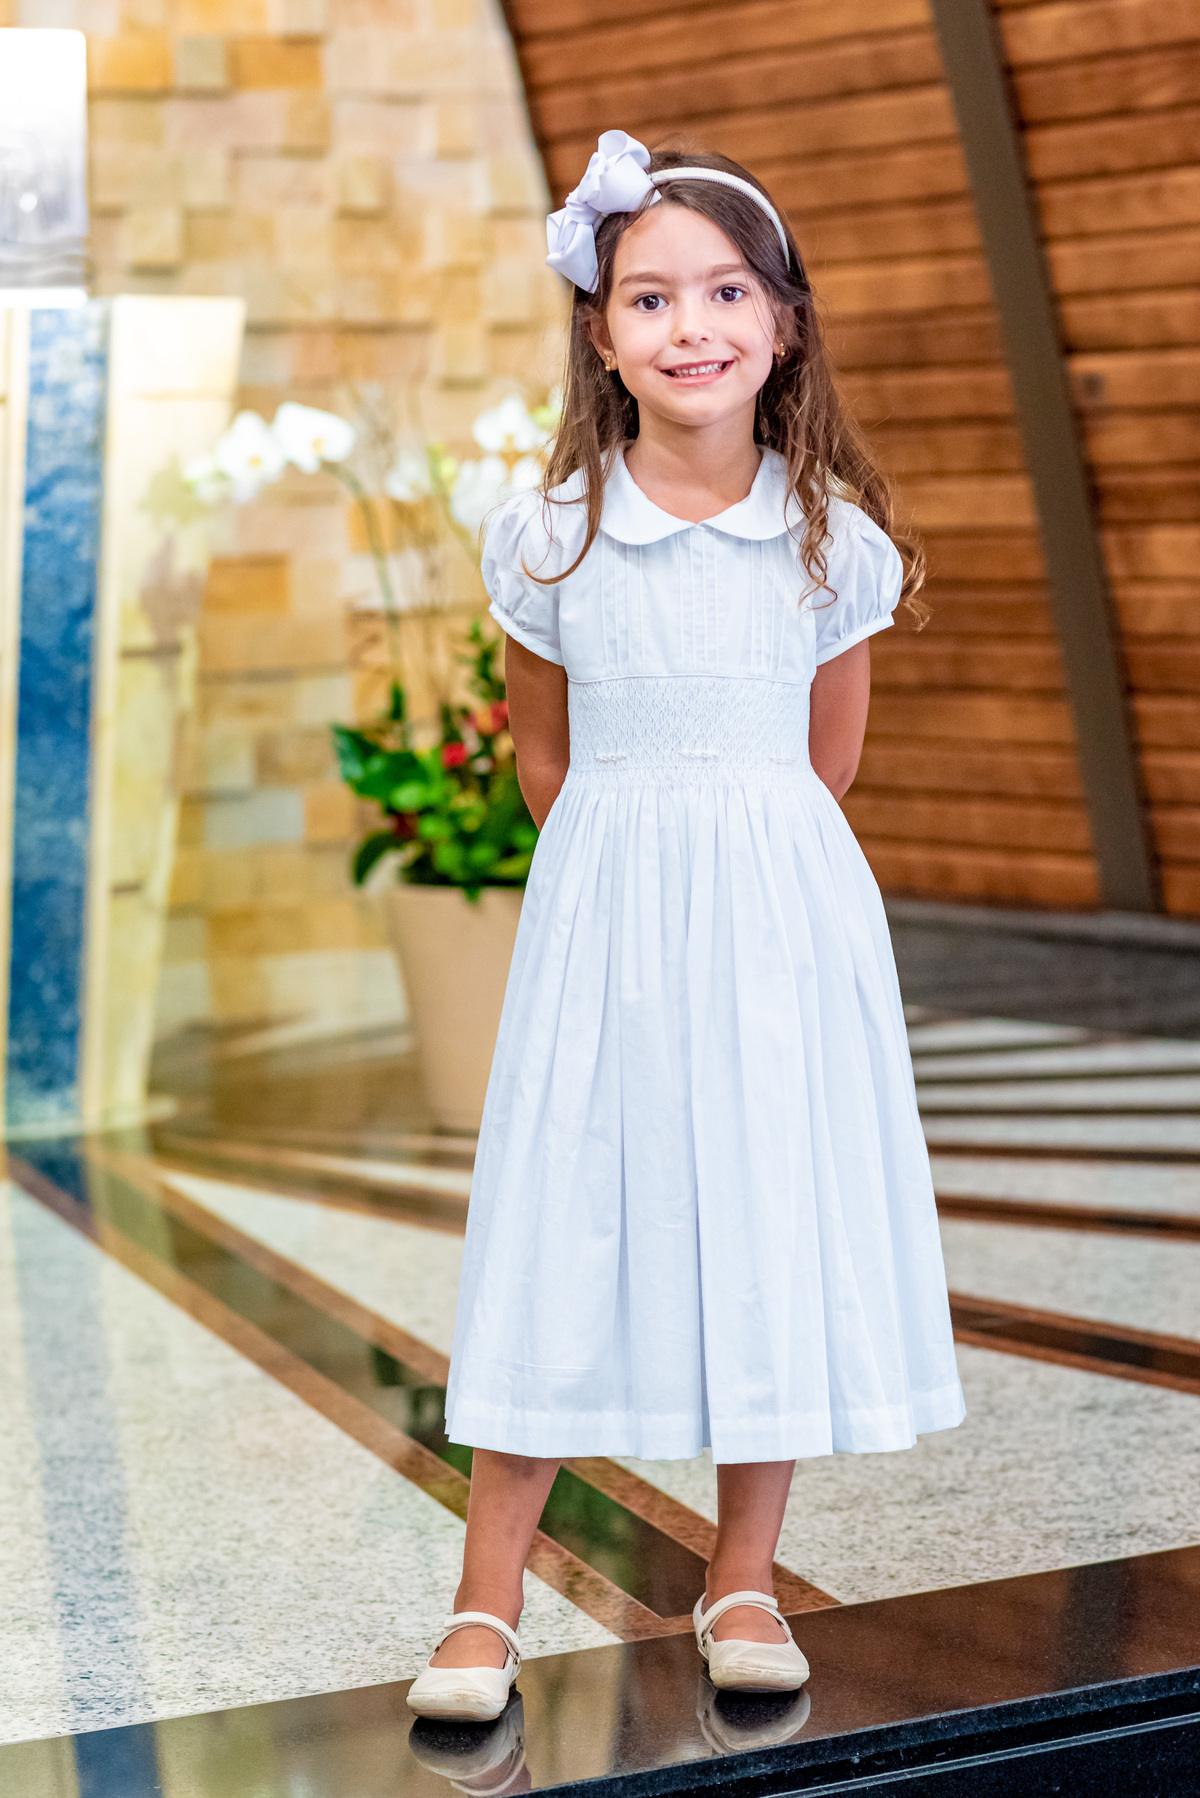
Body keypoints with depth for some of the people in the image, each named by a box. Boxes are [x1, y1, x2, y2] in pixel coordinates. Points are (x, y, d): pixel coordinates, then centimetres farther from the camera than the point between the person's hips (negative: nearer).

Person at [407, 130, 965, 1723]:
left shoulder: (836, 538, -3)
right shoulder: (551, 539, -4)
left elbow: (828, 754, 10)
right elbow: (542, 754, 9)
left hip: (784, 917, 1)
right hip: (607, 915, -1)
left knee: (776, 1228, 5)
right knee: (568, 1232, 1)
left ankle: (743, 1585, 21)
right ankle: (486, 1604, 12)